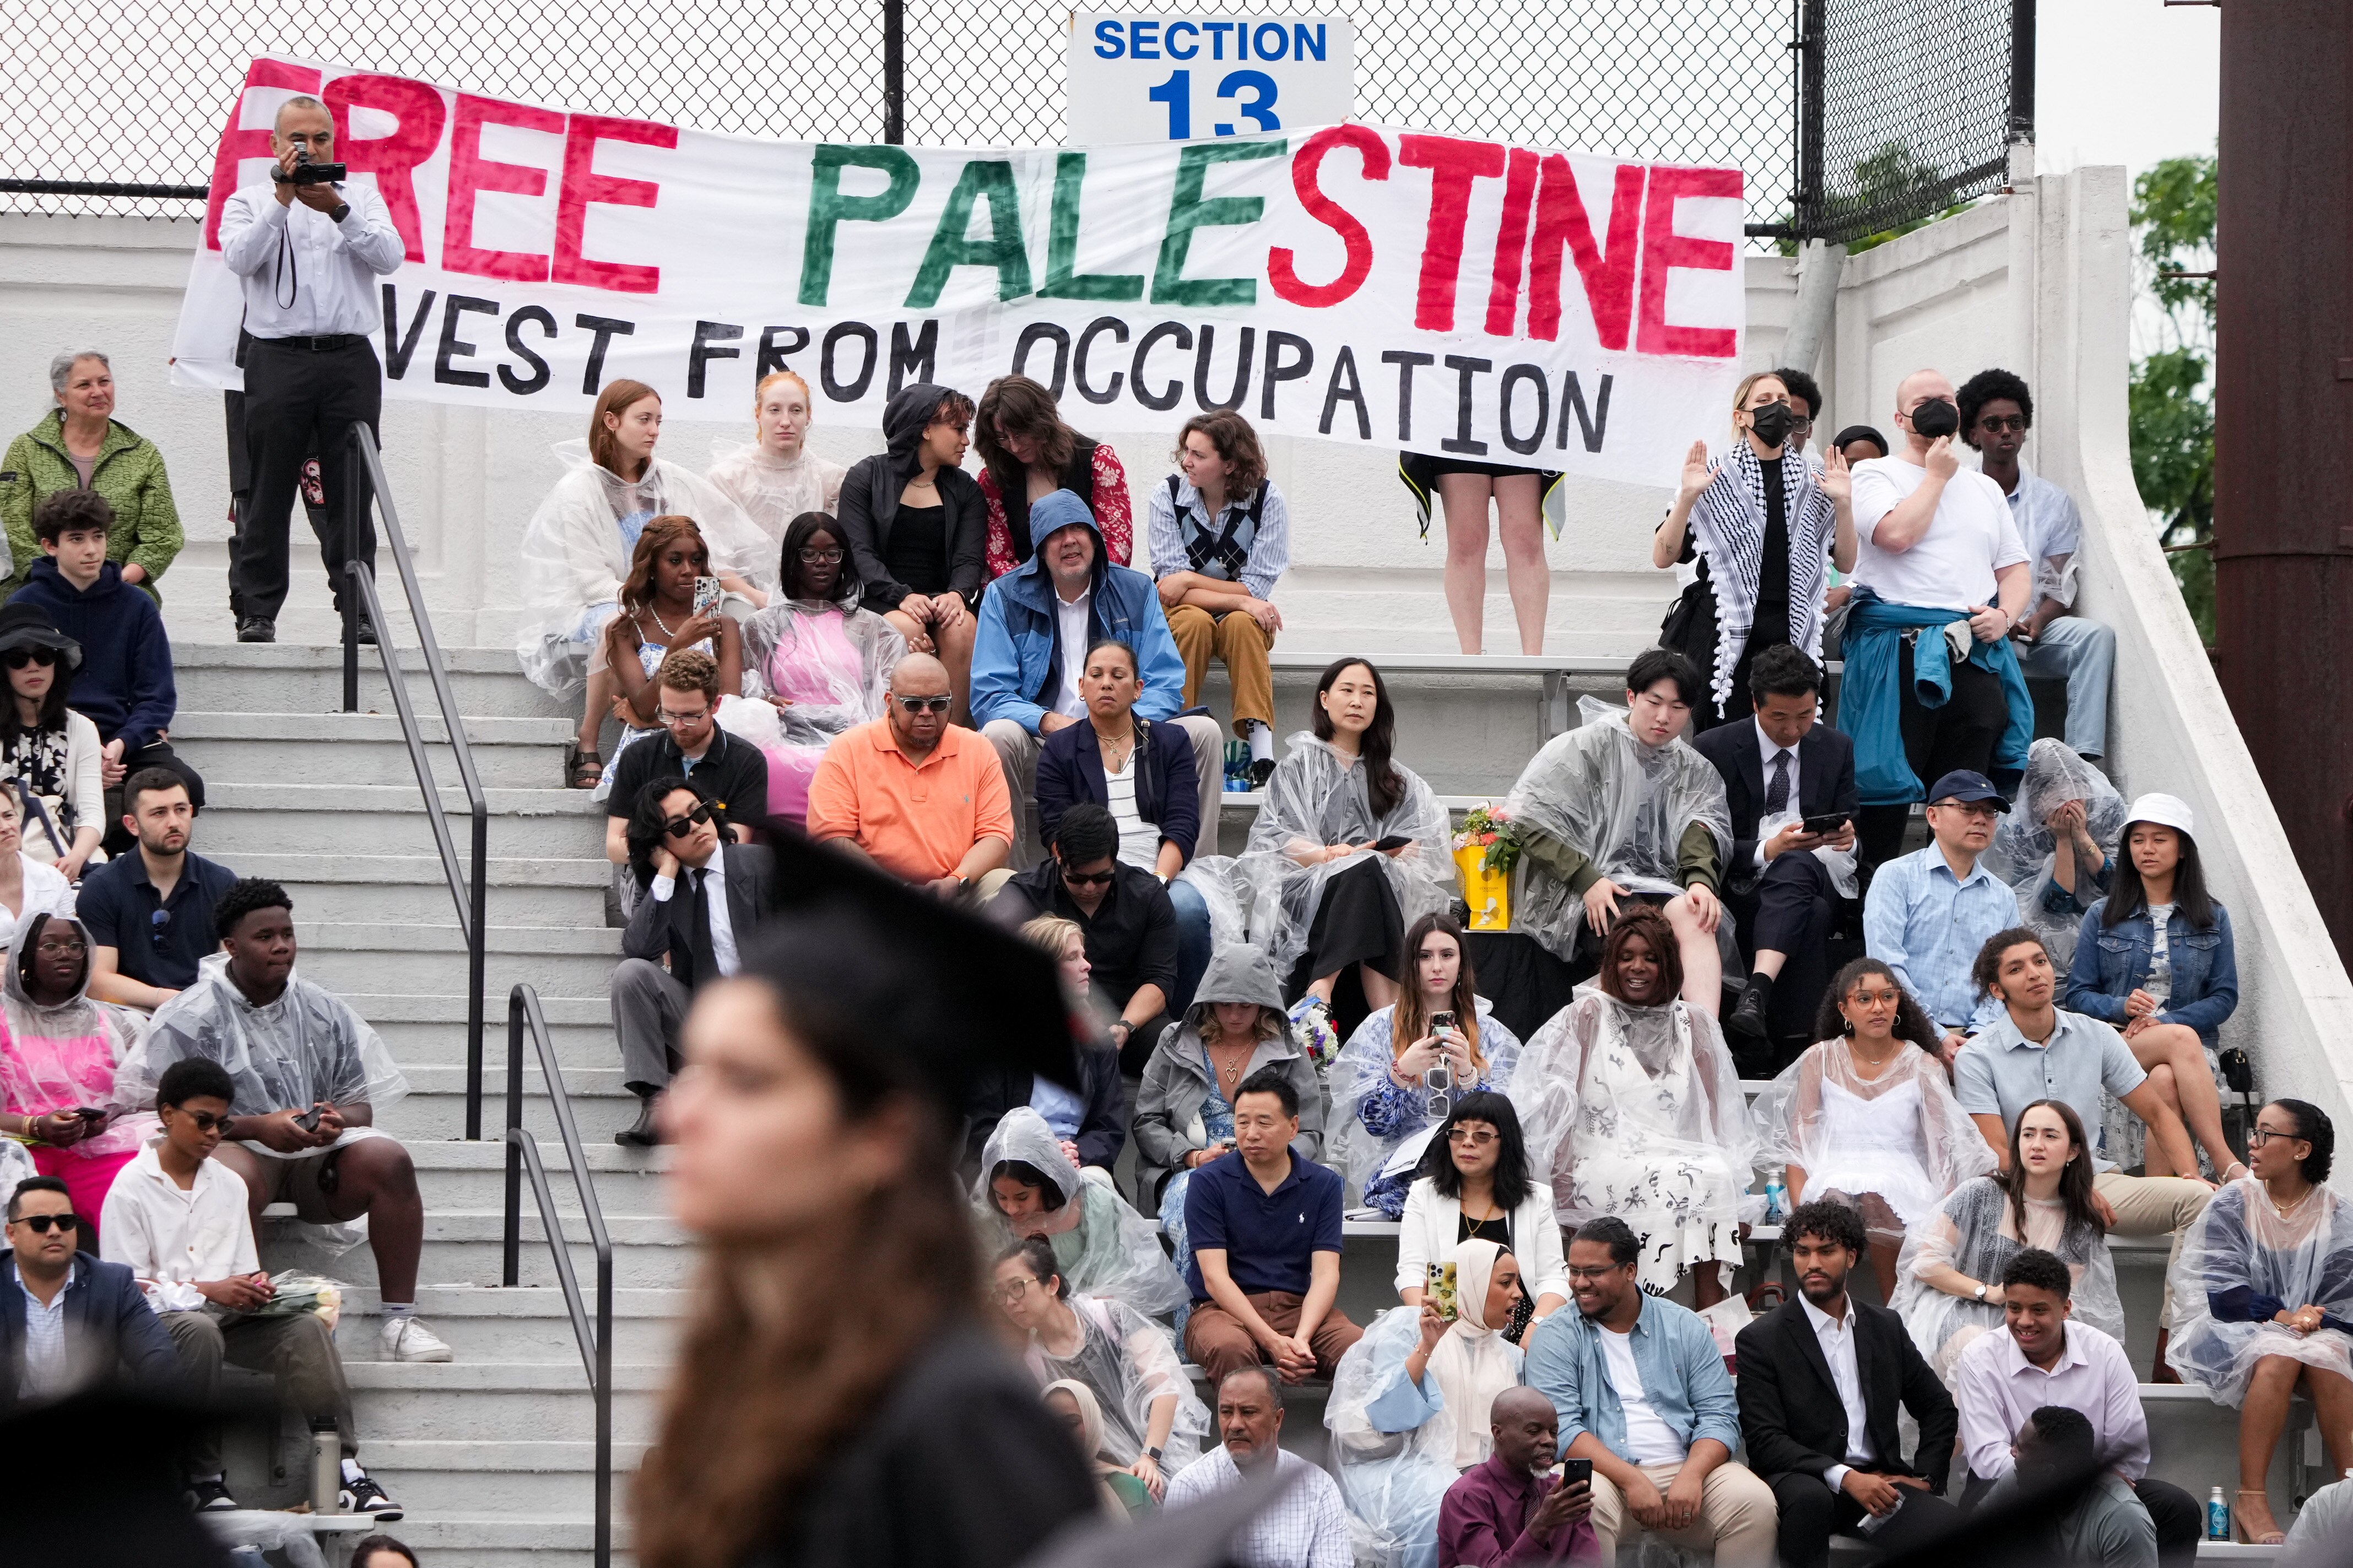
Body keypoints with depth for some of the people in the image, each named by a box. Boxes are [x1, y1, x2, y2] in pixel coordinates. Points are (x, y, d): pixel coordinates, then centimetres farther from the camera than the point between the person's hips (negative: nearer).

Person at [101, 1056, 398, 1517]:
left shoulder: (229, 1186, 18)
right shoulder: (131, 1189, -1)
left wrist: (255, 1288, -6)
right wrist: (209, 1291, -17)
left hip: (229, 1315, 5)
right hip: (162, 1319, -5)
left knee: (307, 1328, -22)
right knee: (201, 1332, -40)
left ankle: (344, 1469, -31)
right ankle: (203, 1480, -34)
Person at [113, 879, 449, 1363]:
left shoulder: (323, 1010, 12)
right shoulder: (193, 1015, -2)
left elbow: (362, 1105, 14)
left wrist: (337, 1120, -13)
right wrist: (258, 1126, -19)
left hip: (319, 1153, 4)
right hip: (236, 1143, -4)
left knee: (389, 1160, -25)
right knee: (234, 1180, -40)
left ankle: (399, 1320, -23)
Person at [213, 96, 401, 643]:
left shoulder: (362, 198, 16)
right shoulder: (250, 202, 12)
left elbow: (389, 257, -1)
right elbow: (241, 257, -8)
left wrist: (338, 211, -13)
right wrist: (283, 199, -15)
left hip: (350, 358, 1)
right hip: (277, 357, -1)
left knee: (352, 492, -1)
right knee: (267, 491, -2)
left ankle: (358, 608, 1)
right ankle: (255, 612, 1)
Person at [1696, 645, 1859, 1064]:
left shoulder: (1837, 748, 13)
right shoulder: (1714, 750, 2)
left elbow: (1850, 832, 16)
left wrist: (1849, 838, -11)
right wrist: (1766, 851, -19)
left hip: (1816, 878, 2)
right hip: (1741, 888, -2)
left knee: (1795, 866, -39)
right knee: (1810, 917, -38)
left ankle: (1756, 992, -59)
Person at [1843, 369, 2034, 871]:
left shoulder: (1984, 489, 22)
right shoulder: (1877, 476, 5)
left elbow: (2014, 567, 20)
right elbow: (1896, 534, -14)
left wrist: (2005, 615, 0)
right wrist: (1936, 476, -2)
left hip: (1974, 653, 5)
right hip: (1898, 651, -5)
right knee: (1887, 782, -7)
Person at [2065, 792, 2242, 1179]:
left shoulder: (2211, 917, 14)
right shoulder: (2102, 917, 13)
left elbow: (2225, 997, 7)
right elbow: (2078, 995, 10)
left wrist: (2165, 1021, -9)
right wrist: (2122, 1007, -13)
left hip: (2194, 1041, 1)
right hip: (2118, 1042, -1)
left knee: (2166, 1081, -38)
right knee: (2181, 1041, -36)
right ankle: (2226, 1164, -46)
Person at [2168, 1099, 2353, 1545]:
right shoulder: (2232, 1205, 3)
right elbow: (2224, 1295, -6)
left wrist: (2313, 1320, -20)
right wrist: (2282, 1316, -21)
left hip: (2312, 1330, 1)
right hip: (2229, 1331, -1)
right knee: (2278, 1355, -36)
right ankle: (2251, 1500, -37)